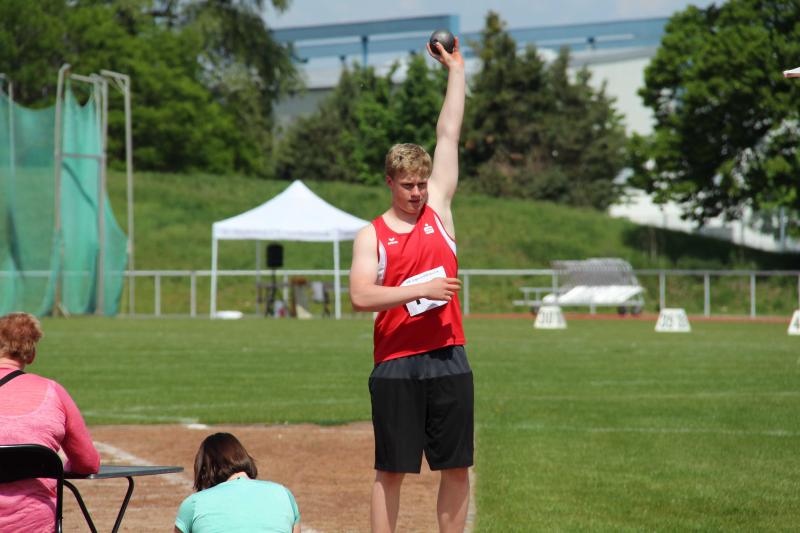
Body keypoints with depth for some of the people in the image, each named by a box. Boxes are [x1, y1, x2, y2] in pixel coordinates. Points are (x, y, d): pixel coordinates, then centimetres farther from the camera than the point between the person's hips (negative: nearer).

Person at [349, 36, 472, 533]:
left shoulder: (438, 209, 9)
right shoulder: (372, 235, 2)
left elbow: (449, 135, 10)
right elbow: (361, 296, -12)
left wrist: (456, 69, 11)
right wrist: (420, 289, -17)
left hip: (449, 360, 3)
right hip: (396, 365, -3)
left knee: (456, 468, 5)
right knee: (392, 470, 2)